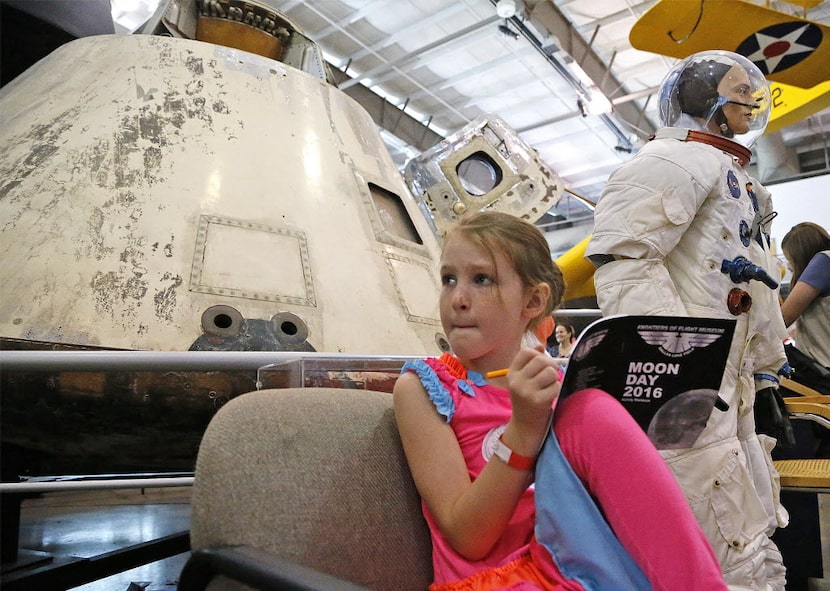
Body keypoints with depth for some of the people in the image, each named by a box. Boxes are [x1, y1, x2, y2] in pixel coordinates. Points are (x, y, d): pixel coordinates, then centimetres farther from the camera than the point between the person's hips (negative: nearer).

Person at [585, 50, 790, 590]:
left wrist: (766, 382, 26)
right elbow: (625, 261, -22)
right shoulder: (680, 160, -5)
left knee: (758, 541, 18)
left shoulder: (741, 185, 28)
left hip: (730, 389, 11)